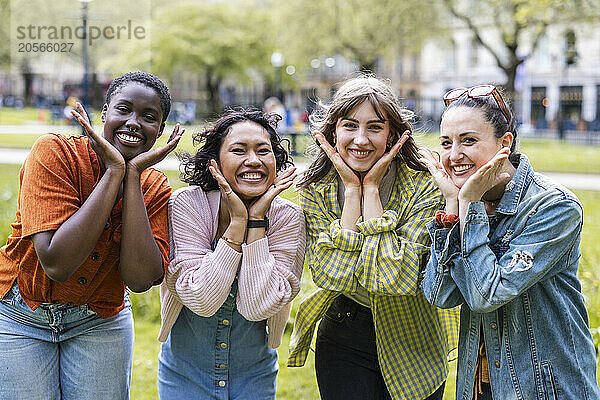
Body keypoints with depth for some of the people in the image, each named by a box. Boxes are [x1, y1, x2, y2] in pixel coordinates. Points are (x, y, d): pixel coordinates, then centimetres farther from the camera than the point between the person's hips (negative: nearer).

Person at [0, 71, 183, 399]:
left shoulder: (156, 189, -8)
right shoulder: (54, 152, -19)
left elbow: (140, 279, -24)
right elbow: (57, 265, -29)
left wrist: (134, 174, -24)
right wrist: (113, 171, -28)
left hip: (99, 321, 3)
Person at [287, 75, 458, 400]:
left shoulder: (423, 188, -17)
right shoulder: (316, 190, -9)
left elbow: (394, 278, -29)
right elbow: (332, 277, -21)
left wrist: (371, 189, -25)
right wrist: (352, 190, -22)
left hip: (411, 345, -1)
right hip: (343, 340, 1)